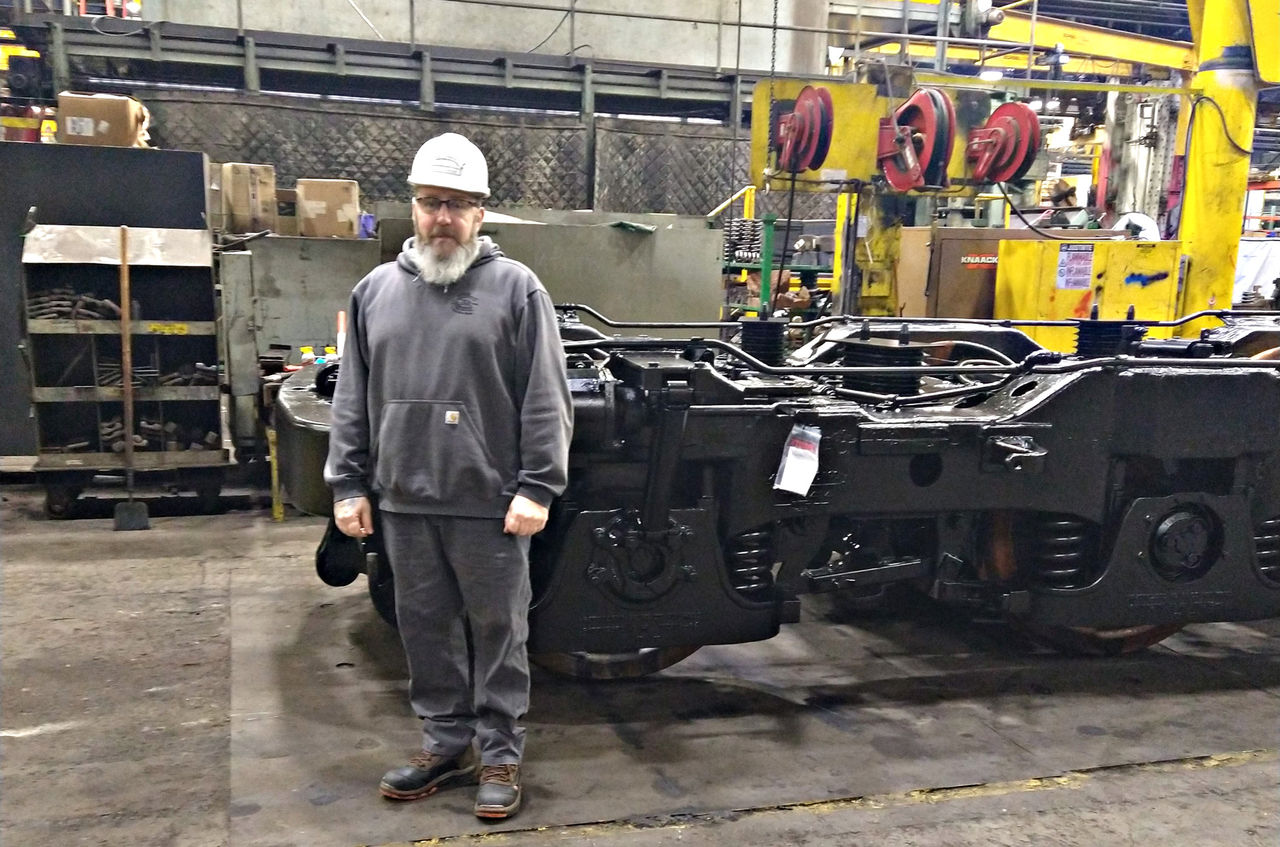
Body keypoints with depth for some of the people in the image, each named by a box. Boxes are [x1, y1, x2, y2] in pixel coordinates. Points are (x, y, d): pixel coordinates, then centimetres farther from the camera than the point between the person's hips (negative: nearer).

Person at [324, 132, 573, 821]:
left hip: (489, 503, -4)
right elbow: (352, 399, 12)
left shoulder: (515, 287, -3)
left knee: (497, 630, 6)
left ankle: (501, 754, 21)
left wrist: (537, 487, -12)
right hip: (404, 502, 4)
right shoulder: (376, 290, 9)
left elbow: (546, 400, -6)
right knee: (426, 628, 14)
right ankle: (446, 742, 30)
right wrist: (348, 484, 7)